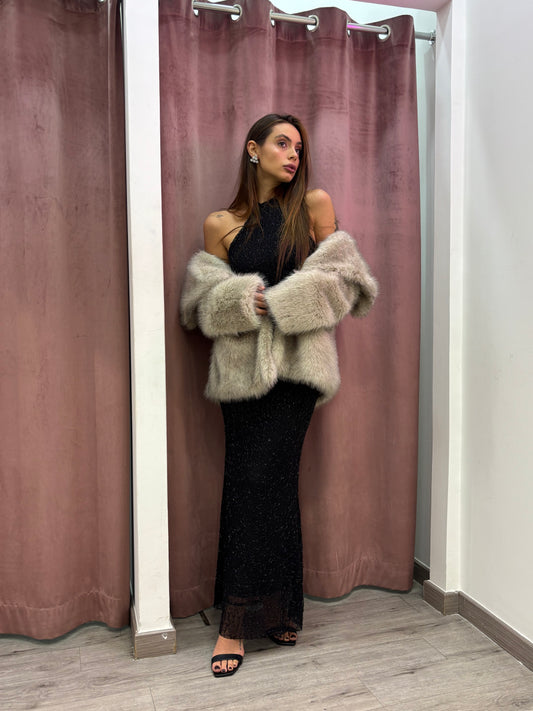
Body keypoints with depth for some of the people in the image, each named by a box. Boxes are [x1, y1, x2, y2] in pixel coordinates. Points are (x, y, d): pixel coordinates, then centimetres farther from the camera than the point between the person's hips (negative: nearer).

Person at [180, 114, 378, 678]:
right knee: (272, 482, 2)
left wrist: (280, 303, -8)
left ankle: (239, 619, 7)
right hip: (242, 364, 2)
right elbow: (208, 300, 7)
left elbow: (335, 279, 4)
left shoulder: (314, 205, 8)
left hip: (296, 361, -1)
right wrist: (246, 301, -12)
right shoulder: (220, 224, 10)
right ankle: (277, 612, 15)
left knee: (260, 478, -7)